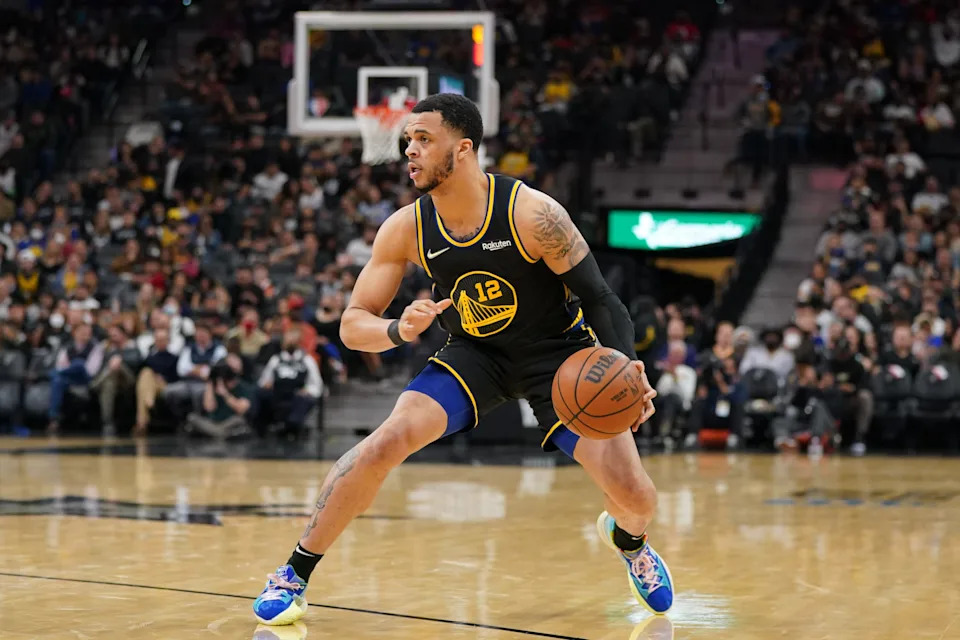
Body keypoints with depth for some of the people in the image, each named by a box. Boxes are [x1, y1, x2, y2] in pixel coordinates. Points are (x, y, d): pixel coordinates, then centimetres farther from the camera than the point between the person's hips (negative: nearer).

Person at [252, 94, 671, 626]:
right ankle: (293, 576, -10)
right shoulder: (406, 229, -16)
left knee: (634, 497, -11)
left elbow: (599, 298, -21)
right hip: (475, 353, 2)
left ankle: (627, 538, 30)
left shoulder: (531, 213, -27)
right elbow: (352, 325, -10)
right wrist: (399, 331, -34)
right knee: (387, 441, -23)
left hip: (557, 351, -2)